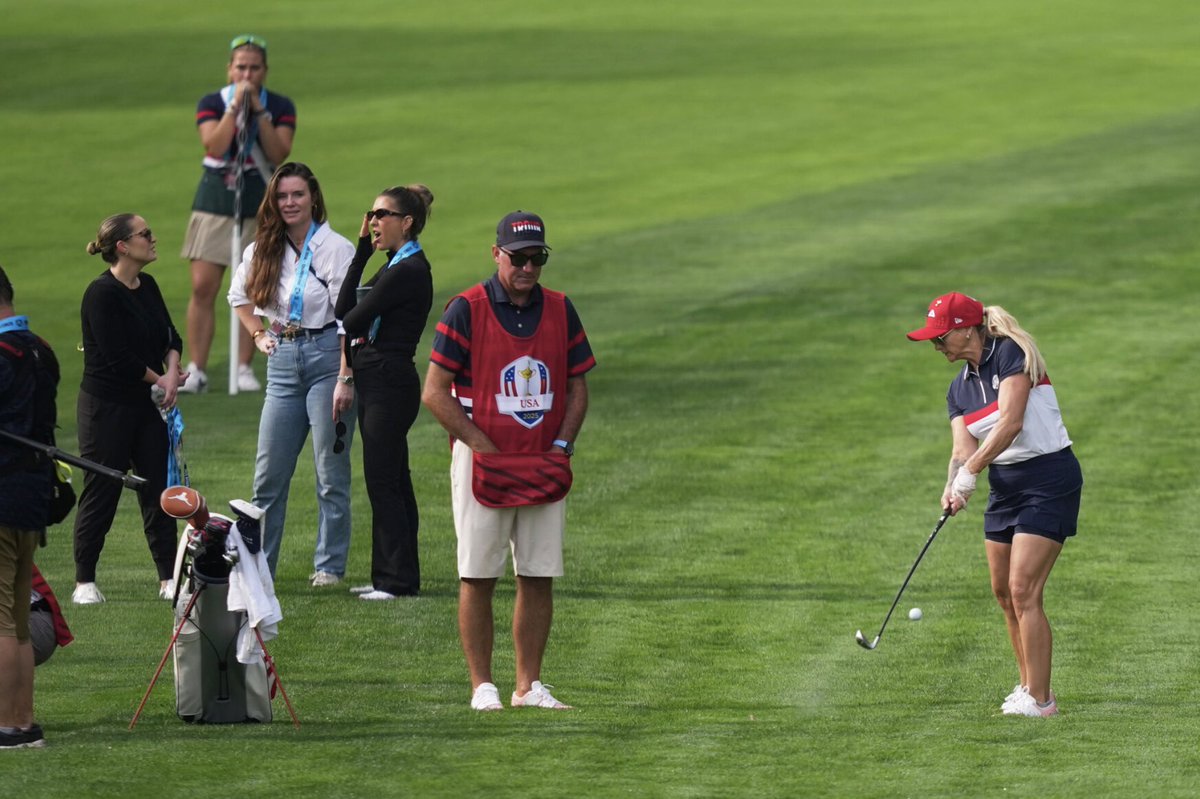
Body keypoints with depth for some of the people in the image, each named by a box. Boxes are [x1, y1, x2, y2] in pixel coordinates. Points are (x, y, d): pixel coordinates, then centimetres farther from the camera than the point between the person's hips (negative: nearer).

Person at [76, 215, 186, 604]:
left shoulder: (147, 287, 8)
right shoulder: (102, 294, -17)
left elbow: (169, 335, 11)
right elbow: (118, 357, -19)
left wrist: (172, 372, -8)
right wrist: (161, 380, -8)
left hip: (146, 405, 7)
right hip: (106, 407, -7)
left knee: (159, 488, 6)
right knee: (100, 492, -1)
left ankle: (169, 579, 10)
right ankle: (84, 582, 9)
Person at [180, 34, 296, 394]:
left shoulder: (280, 107, 2)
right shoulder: (211, 104, -1)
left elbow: (280, 155, -11)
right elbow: (215, 146, -17)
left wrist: (259, 113, -17)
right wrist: (235, 107, -19)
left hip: (260, 203, 1)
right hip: (215, 200, 0)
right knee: (202, 287, -6)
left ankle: (244, 367, 10)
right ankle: (196, 370, -2)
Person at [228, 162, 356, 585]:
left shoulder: (335, 248, -8)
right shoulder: (263, 250, 8)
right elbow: (240, 296, 29)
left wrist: (345, 379, -17)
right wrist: (259, 335, 13)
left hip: (326, 358, -5)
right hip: (283, 362, 6)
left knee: (331, 472, 0)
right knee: (268, 473, 6)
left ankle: (330, 566, 8)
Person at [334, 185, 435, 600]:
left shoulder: (409, 271, -16)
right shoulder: (396, 266, 15)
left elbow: (351, 319, -15)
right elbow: (344, 310, 9)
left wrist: (355, 327, 9)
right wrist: (363, 249, 7)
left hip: (390, 381, -10)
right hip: (377, 381, 10)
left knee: (383, 482, -7)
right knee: (392, 483, 13)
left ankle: (398, 579, -3)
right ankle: (390, 576, 17)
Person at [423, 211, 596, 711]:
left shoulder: (561, 312, 8)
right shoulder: (466, 310, -5)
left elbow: (577, 388, 14)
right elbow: (435, 392, -7)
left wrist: (561, 446, -2)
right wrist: (487, 449, -11)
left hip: (545, 469, 4)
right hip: (481, 463, -4)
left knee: (539, 576, 4)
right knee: (478, 576, -2)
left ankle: (529, 685, 11)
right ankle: (482, 685, 4)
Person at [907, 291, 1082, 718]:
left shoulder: (1010, 354, -14)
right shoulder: (960, 388, 9)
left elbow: (1010, 423, -24)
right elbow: (964, 448, -1)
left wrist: (970, 472, -27)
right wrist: (953, 488, -21)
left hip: (1049, 479, -9)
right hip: (1005, 486, 9)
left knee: (1023, 591, -13)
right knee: (1003, 591, 11)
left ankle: (1039, 699, -8)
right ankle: (1030, 686, 24)